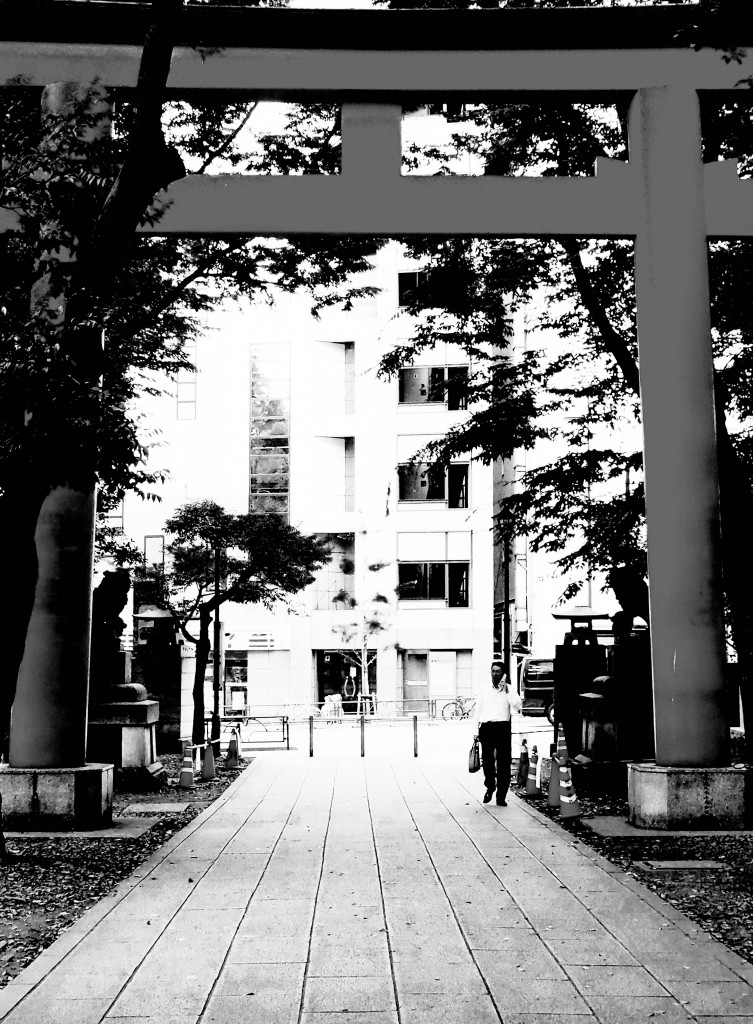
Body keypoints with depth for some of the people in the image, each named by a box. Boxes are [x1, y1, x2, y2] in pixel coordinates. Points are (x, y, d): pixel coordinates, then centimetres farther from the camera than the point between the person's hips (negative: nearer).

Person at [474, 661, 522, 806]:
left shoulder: (509, 691, 7)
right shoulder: (485, 690, 14)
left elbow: (517, 706, -9)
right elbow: (478, 711, 15)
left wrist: (506, 690, -12)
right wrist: (477, 731, 10)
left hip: (503, 727, -2)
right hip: (486, 727, 2)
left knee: (503, 762, -3)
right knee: (487, 761, 2)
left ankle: (501, 796, 3)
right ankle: (489, 787, 28)